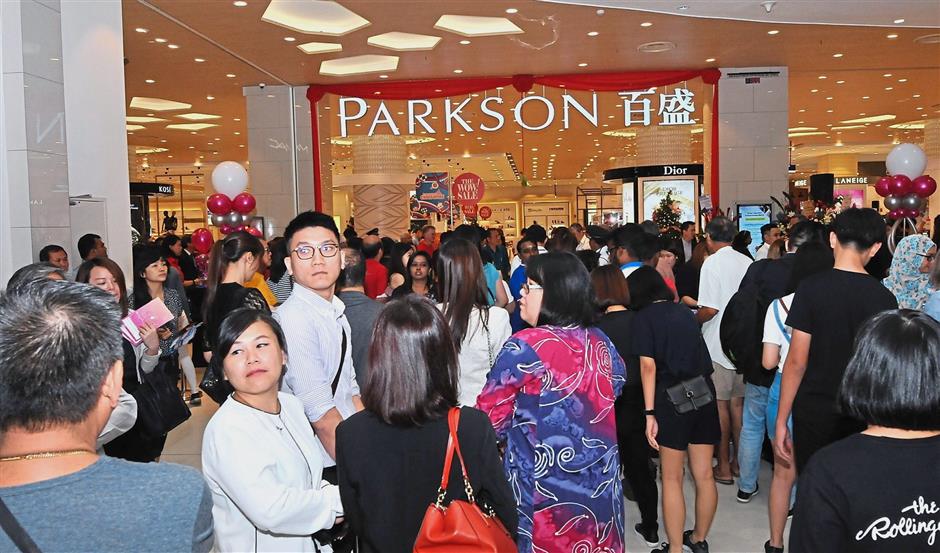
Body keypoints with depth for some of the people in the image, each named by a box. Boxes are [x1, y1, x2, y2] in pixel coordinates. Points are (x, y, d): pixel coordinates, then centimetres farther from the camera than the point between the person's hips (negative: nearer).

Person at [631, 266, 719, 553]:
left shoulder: (644, 317, -4)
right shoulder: (684, 311, 13)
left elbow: (648, 366, -13)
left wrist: (650, 413, -13)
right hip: (704, 392, 6)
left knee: (672, 479, 6)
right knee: (704, 475, 14)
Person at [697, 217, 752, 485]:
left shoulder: (712, 263, -14)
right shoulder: (747, 262, 4)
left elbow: (709, 309, -20)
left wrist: (693, 319, -2)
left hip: (718, 344, -6)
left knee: (720, 404, 3)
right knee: (738, 402, 15)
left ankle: (724, 467, 12)